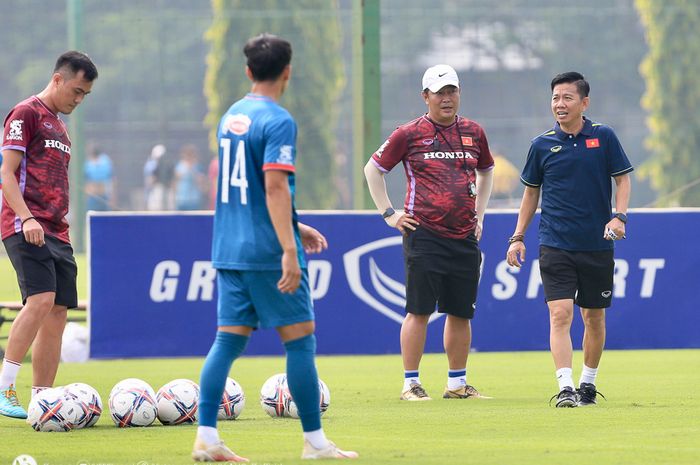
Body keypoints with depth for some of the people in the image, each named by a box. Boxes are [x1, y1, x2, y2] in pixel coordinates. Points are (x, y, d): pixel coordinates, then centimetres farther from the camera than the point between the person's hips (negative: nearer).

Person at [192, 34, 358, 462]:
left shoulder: (230, 117, 14)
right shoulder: (277, 121, -12)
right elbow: (275, 187, -21)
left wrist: (294, 228, 29)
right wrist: (289, 250, -24)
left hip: (229, 250, 8)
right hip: (268, 251, -8)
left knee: (228, 340, 7)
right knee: (300, 340, 1)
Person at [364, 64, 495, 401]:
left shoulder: (473, 133, 11)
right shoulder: (410, 134, -1)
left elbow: (486, 171, 30)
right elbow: (373, 169, 9)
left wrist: (479, 213, 21)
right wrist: (389, 214, 3)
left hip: (464, 236, 4)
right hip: (424, 233, -4)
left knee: (461, 312, 6)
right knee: (419, 310, -6)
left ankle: (457, 383, 15)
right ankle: (411, 384, -1)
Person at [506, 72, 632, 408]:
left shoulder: (603, 137, 0)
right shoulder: (542, 145, 3)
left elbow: (622, 178, 5)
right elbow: (531, 191, 13)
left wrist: (619, 216, -11)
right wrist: (518, 236, 10)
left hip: (597, 246, 1)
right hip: (555, 246, -1)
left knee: (594, 317, 11)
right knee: (560, 314, -14)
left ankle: (588, 383, 27)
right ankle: (565, 388, -20)